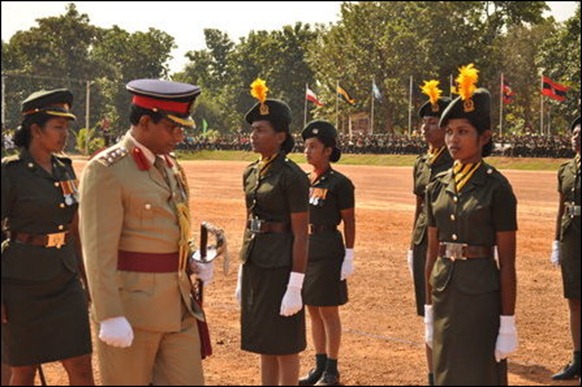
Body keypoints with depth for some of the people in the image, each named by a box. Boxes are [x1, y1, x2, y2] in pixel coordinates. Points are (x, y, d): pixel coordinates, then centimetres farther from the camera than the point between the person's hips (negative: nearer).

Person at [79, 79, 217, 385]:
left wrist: (192, 265, 5)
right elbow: (98, 250, -18)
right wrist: (110, 317, -23)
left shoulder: (169, 166, 13)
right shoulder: (106, 170, -13)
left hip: (178, 304, 8)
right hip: (130, 305, -8)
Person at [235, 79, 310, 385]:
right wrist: (242, 276, 16)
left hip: (280, 265, -8)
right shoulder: (251, 173, 10)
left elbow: (301, 234, -15)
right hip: (255, 264, 8)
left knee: (285, 348, 2)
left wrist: (295, 287, -18)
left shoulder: (292, 176, -13)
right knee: (265, 346, 14)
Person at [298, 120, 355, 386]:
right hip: (304, 249, 7)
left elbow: (349, 222, -7)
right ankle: (320, 365, 22)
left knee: (328, 312, 1)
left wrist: (349, 257, -11)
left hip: (328, 251, -7)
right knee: (313, 311, 12)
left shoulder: (340, 183, -9)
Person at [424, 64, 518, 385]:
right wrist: (428, 312, 11)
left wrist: (508, 325, -11)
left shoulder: (497, 188, -9)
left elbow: (507, 263, -9)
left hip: (481, 295, -6)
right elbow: (433, 251, 11)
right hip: (444, 290, 6)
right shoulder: (438, 187, 7)